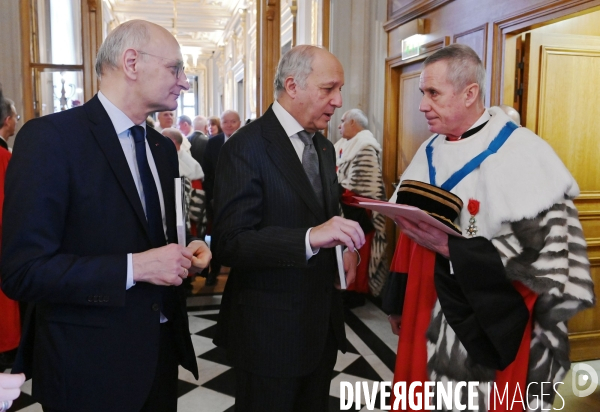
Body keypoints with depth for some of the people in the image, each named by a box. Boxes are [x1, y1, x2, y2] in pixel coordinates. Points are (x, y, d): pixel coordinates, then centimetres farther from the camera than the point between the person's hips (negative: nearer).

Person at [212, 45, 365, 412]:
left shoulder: (324, 147, 10)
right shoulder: (246, 148, -16)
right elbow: (230, 243, -23)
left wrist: (343, 242, -4)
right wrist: (309, 238, -35)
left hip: (323, 321, 8)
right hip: (270, 328, -7)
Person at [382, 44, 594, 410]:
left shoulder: (524, 153, -15)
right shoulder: (429, 153, 6)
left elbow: (544, 254, -19)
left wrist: (453, 248, -25)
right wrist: (400, 304, 14)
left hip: (495, 332, -6)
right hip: (429, 318, 6)